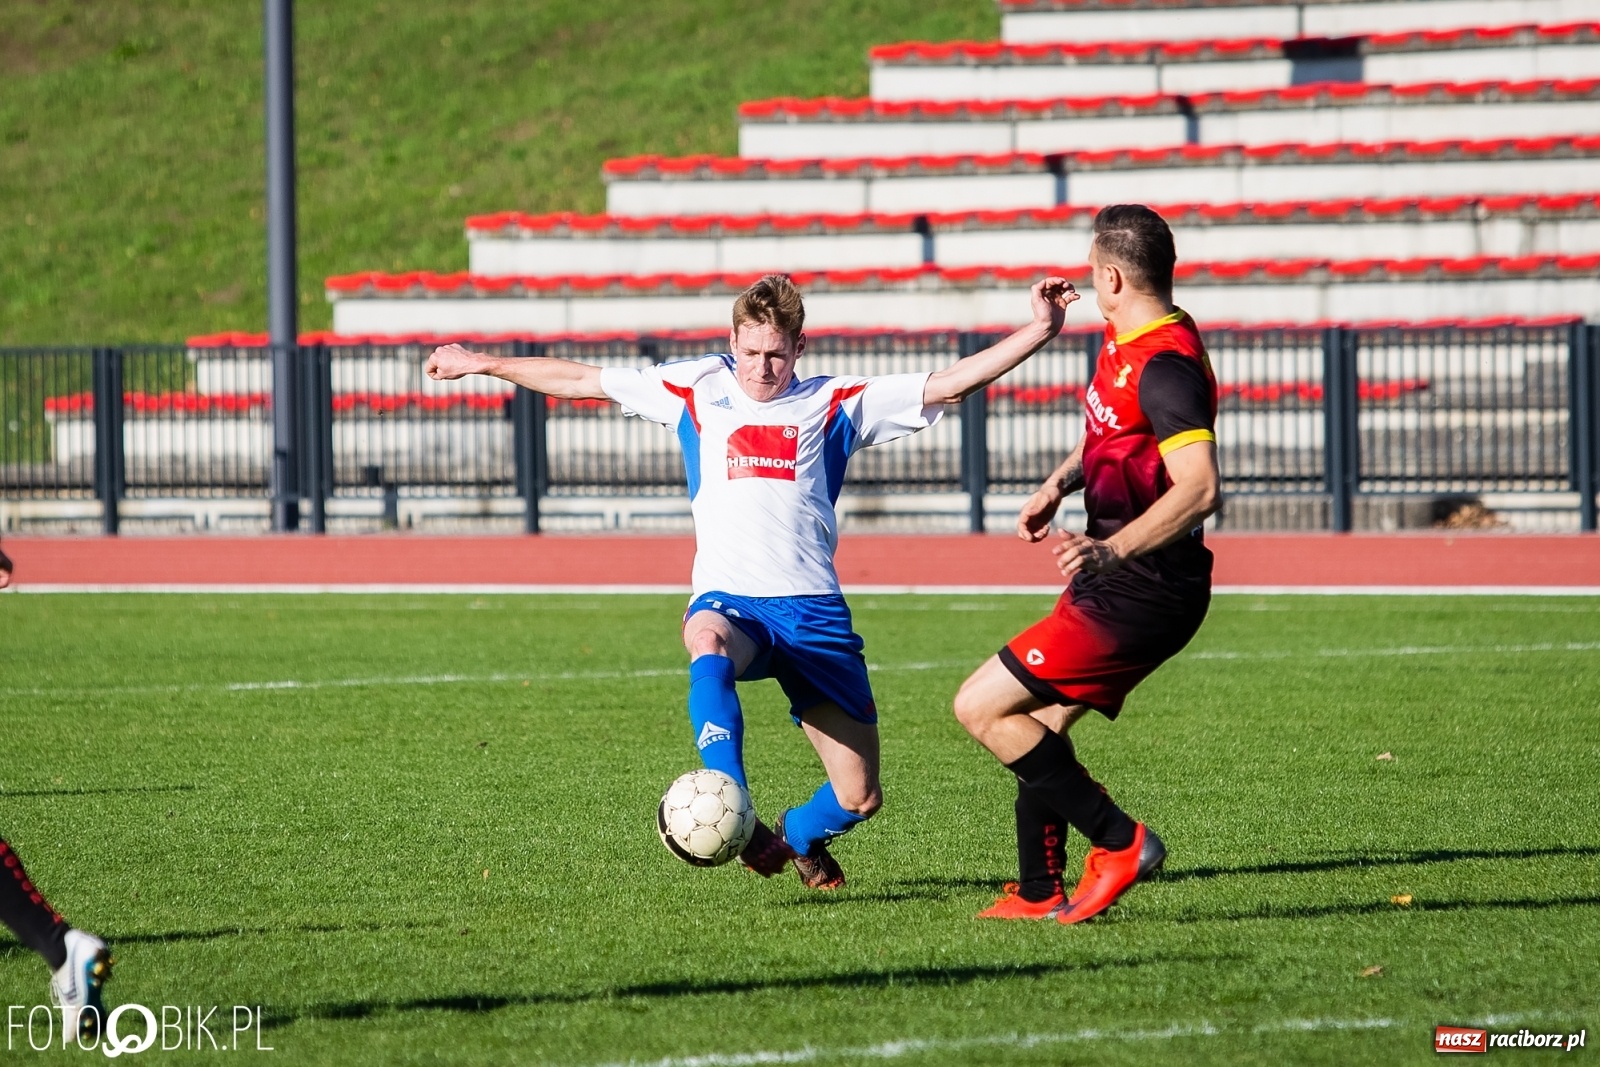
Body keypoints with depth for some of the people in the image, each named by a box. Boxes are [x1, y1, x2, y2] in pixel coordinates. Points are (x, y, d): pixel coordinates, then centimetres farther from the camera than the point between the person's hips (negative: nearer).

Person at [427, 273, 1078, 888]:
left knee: (860, 797, -2)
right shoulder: (697, 390, 12)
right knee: (709, 647, -41)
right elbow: (579, 380, 20)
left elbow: (951, 384, 5)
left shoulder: (834, 404, 10)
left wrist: (1039, 332, -4)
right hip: (727, 600, -1)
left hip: (812, 608, 1)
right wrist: (482, 363, 23)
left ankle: (796, 835, 34)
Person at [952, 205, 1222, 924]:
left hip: (1138, 591, -10)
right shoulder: (1125, 340, 9)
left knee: (982, 707, -9)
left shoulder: (1165, 365, -23)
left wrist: (1111, 550, -42)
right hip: (1121, 583, 10)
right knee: (1037, 723, 19)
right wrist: (1060, 483, 15)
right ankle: (1039, 895, 27)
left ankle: (1118, 841, -6)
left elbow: (1200, 487, -33)